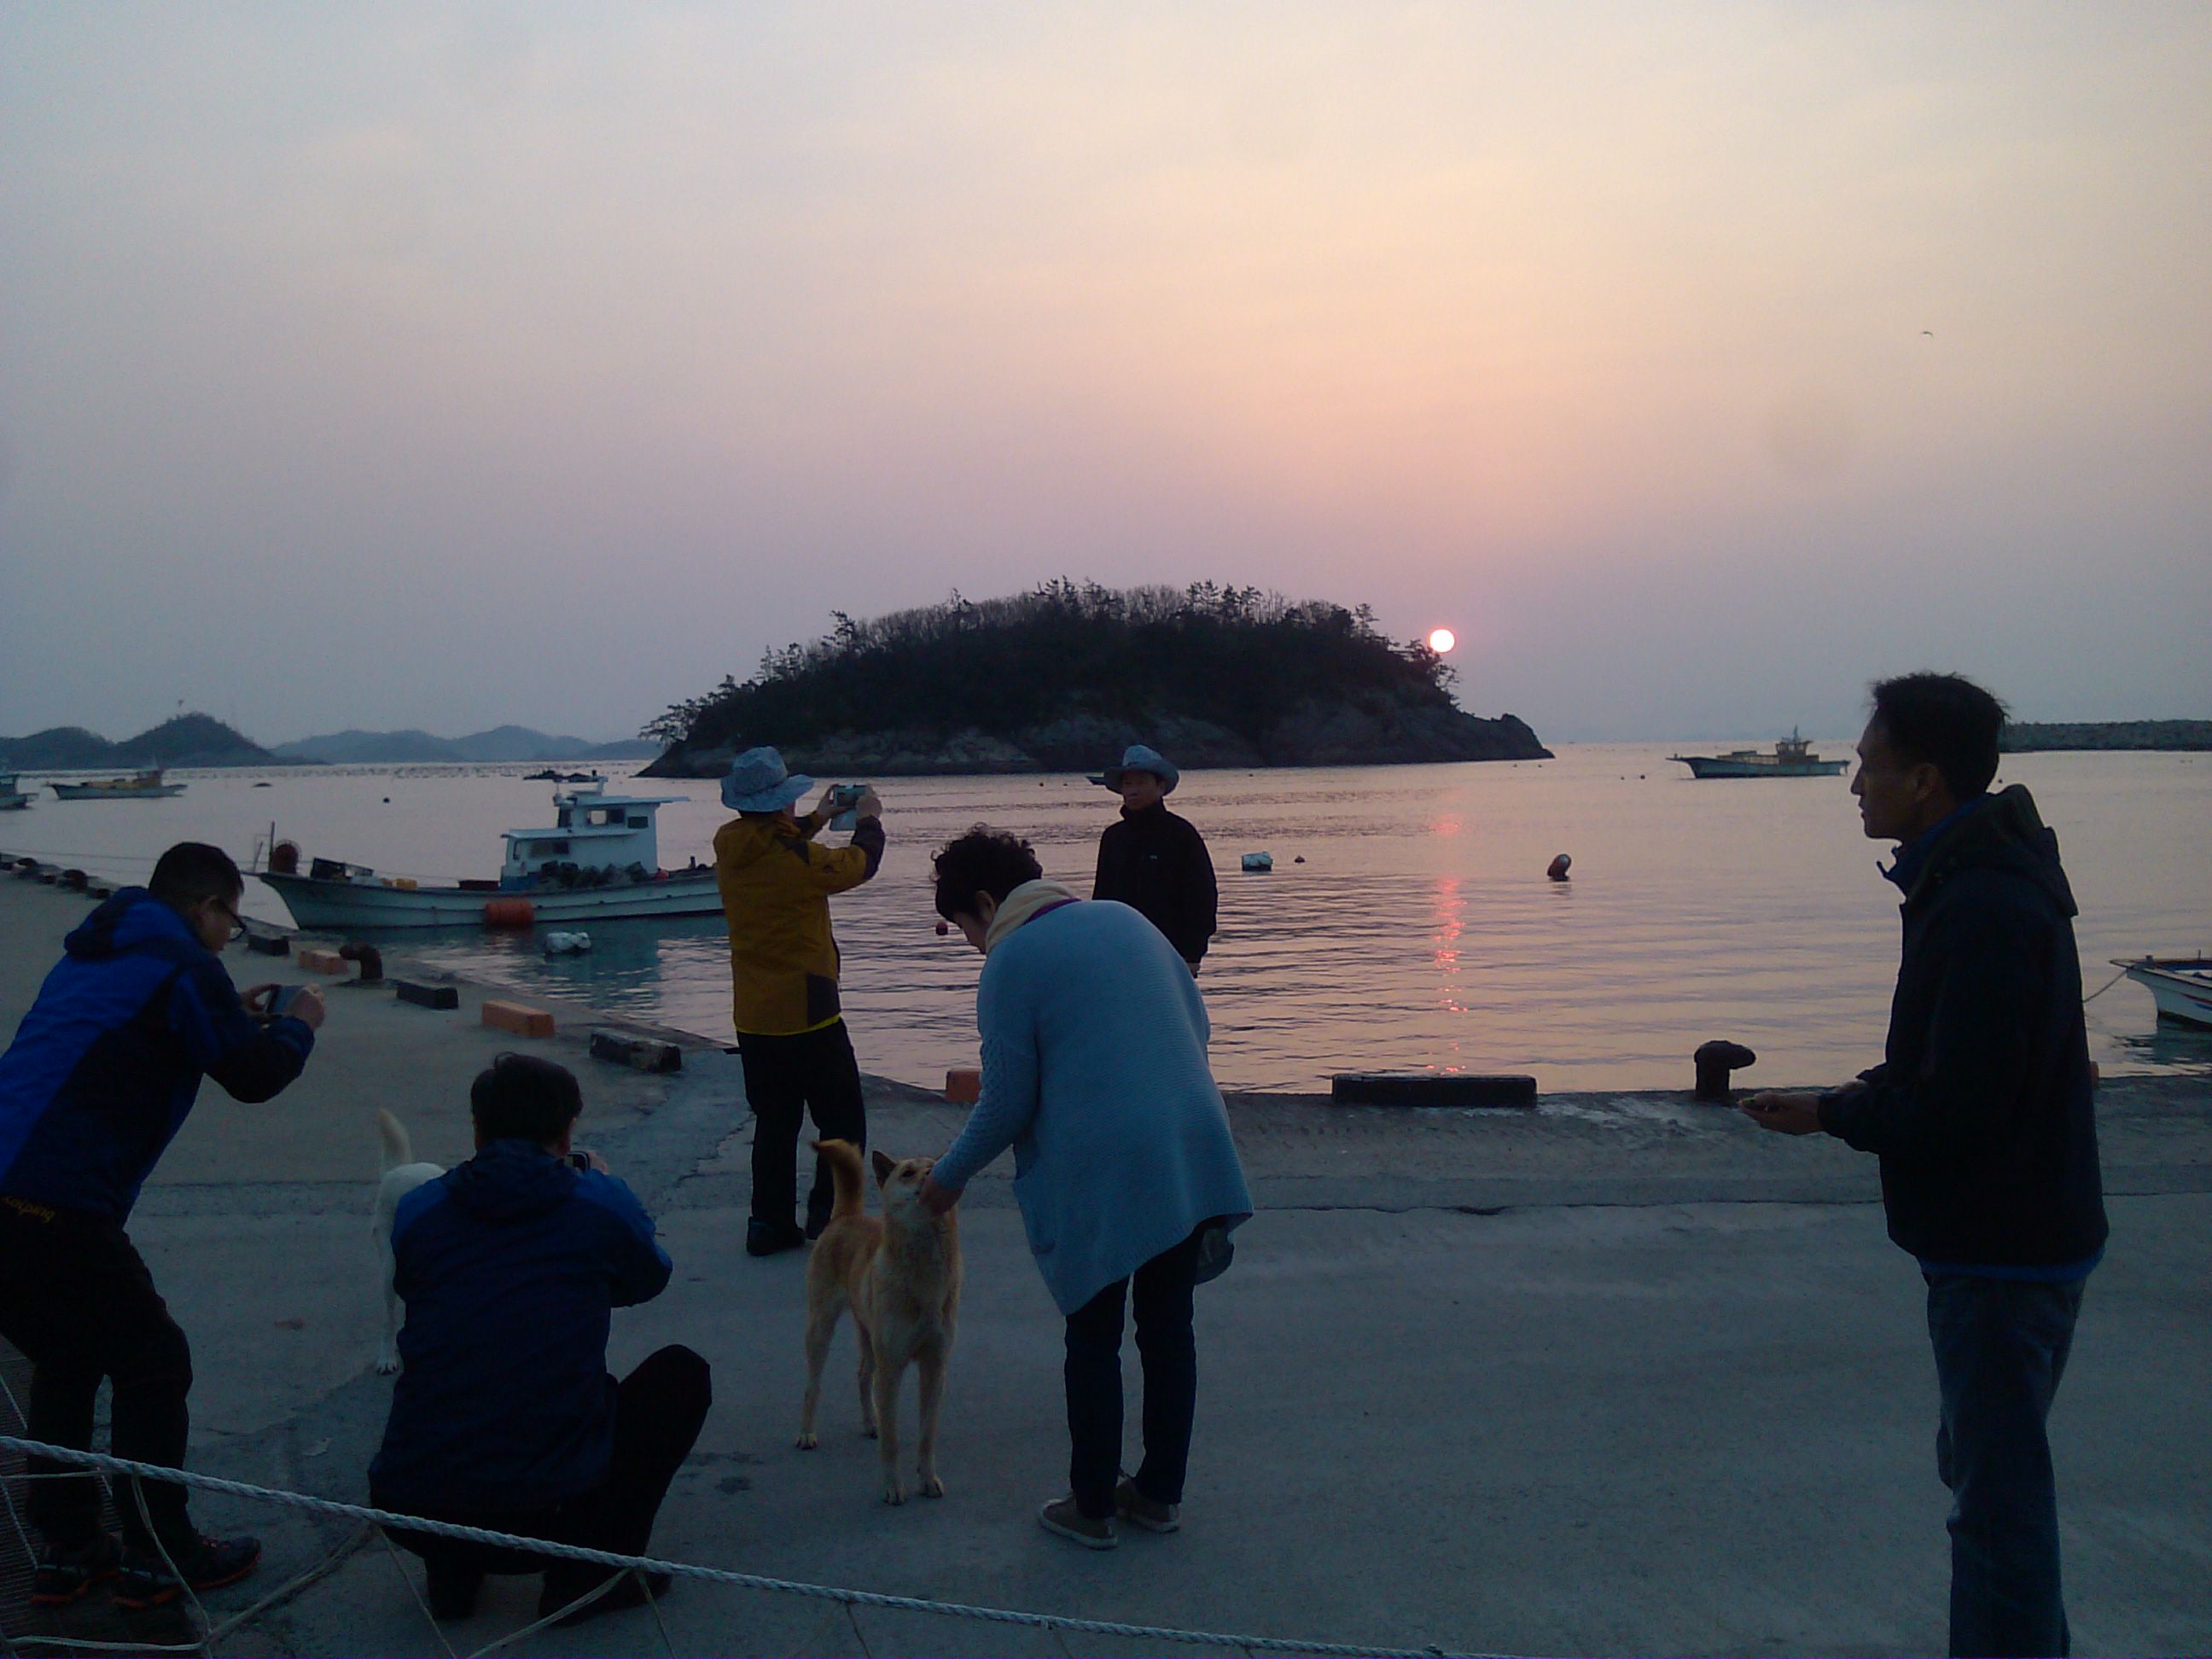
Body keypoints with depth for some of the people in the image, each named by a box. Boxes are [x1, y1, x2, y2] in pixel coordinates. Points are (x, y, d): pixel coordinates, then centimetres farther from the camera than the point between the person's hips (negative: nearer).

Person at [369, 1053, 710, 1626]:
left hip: (408, 1511, 5)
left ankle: (452, 1570, 22)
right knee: (682, 1373, 19)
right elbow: (647, 1280, 21)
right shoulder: (601, 1202, -2)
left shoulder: (415, 1210, 4)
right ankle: (588, 1573, 10)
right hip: (549, 1510, -4)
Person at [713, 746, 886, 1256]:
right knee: (842, 1119, 7)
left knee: (774, 1121, 15)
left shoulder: (728, 847, 0)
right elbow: (858, 865, -2)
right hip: (805, 1012, -7)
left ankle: (769, 1223, 15)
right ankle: (828, 1215, 6)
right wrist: (869, 820, 16)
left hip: (752, 1016, 7)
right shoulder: (799, 860, -18)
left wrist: (815, 821, 29)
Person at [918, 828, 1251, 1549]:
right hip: (1193, 1158, 6)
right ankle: (1160, 1493, 26)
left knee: (1094, 1339, 8)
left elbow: (1007, 1104, -8)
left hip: (1100, 1177, -6)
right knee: (1168, 1325, 15)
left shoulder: (1010, 962, -7)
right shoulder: (1124, 918, 12)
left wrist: (950, 1176, 6)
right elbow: (1195, 1021, 17)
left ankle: (1091, 1508, 18)